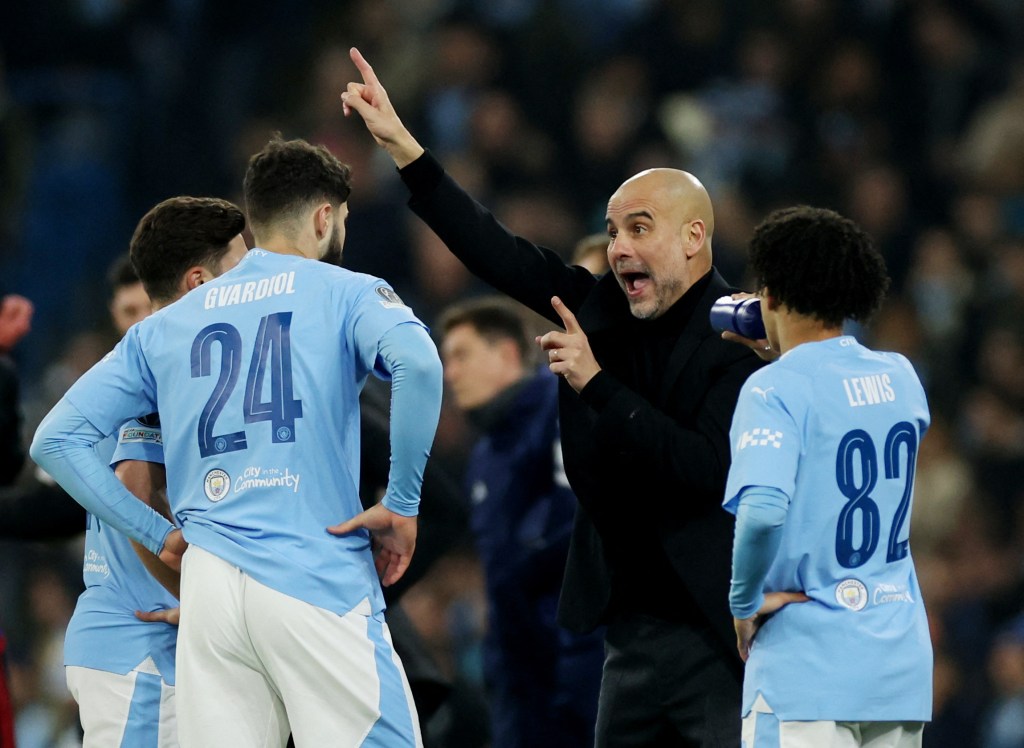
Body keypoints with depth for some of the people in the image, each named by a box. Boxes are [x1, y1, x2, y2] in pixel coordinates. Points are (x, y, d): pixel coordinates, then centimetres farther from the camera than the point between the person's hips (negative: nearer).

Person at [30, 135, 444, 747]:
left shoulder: (165, 328, 19)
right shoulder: (347, 295, 6)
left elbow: (56, 440, 15)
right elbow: (416, 362, -17)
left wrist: (162, 537, 15)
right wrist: (402, 504, -8)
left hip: (208, 583, 5)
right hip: (319, 580, -5)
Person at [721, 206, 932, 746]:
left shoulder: (778, 388, -11)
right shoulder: (901, 378, 10)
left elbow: (762, 511, -24)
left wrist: (744, 603, -10)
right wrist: (787, 356, 29)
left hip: (807, 663, -7)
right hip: (903, 657, 7)